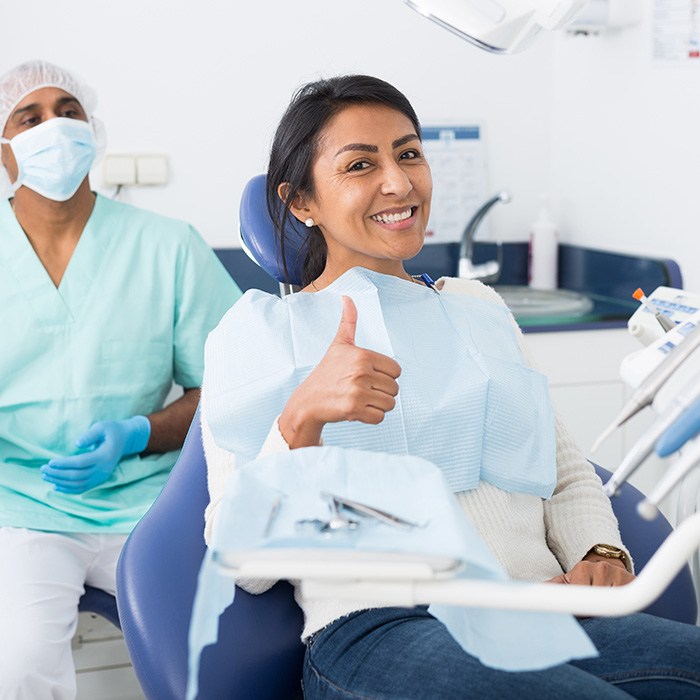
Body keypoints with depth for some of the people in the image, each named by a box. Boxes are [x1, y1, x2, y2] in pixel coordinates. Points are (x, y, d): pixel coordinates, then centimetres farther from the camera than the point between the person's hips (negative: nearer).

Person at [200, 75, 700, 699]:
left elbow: (569, 474, 23)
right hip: (379, 627, -5)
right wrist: (301, 420, -18)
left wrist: (601, 554, 0)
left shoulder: (479, 309, 23)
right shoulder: (257, 333, 8)